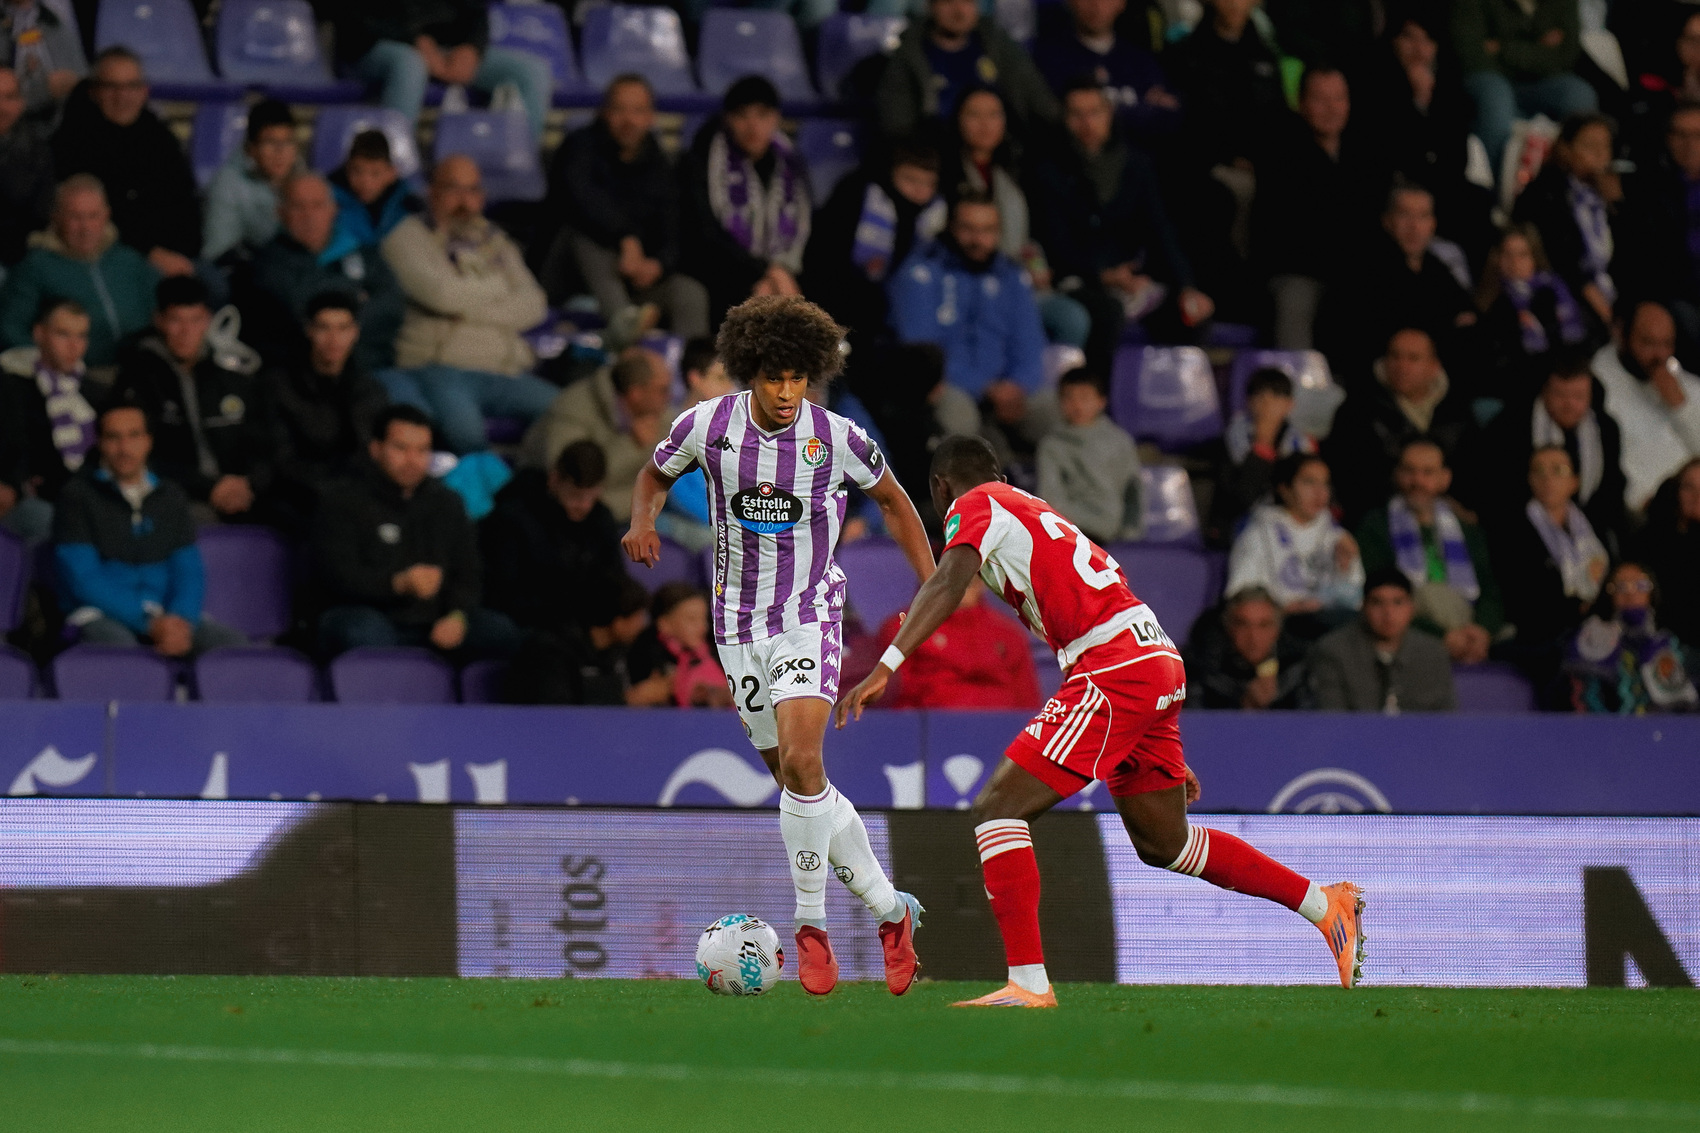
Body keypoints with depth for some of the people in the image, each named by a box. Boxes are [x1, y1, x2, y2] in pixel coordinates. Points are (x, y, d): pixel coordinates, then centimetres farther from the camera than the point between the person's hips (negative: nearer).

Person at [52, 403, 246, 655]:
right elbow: (82, 580, -6)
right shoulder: (77, 497, 3)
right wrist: (150, 623, -16)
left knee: (233, 643, -22)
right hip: (100, 616, -4)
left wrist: (181, 620, -13)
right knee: (117, 644, -40)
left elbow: (189, 572, 12)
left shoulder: (171, 499, 17)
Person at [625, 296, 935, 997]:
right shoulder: (707, 425, -7)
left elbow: (891, 499, 8)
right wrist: (643, 520, -10)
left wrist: (932, 586, 3)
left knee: (801, 761, -22)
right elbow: (655, 474, 12)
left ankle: (811, 925, -8)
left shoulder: (837, 438, -10)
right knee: (798, 781, 6)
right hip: (739, 621, 3)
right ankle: (890, 911, 21)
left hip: (810, 616, -3)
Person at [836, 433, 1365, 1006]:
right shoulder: (1034, 512, 30)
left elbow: (948, 583, -17)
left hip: (1113, 670, -9)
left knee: (997, 811, -9)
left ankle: (1029, 983, -16)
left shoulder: (976, 506, 4)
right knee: (1162, 843, 24)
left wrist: (886, 665, -28)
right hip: (1159, 661, 9)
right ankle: (1325, 905, 29)